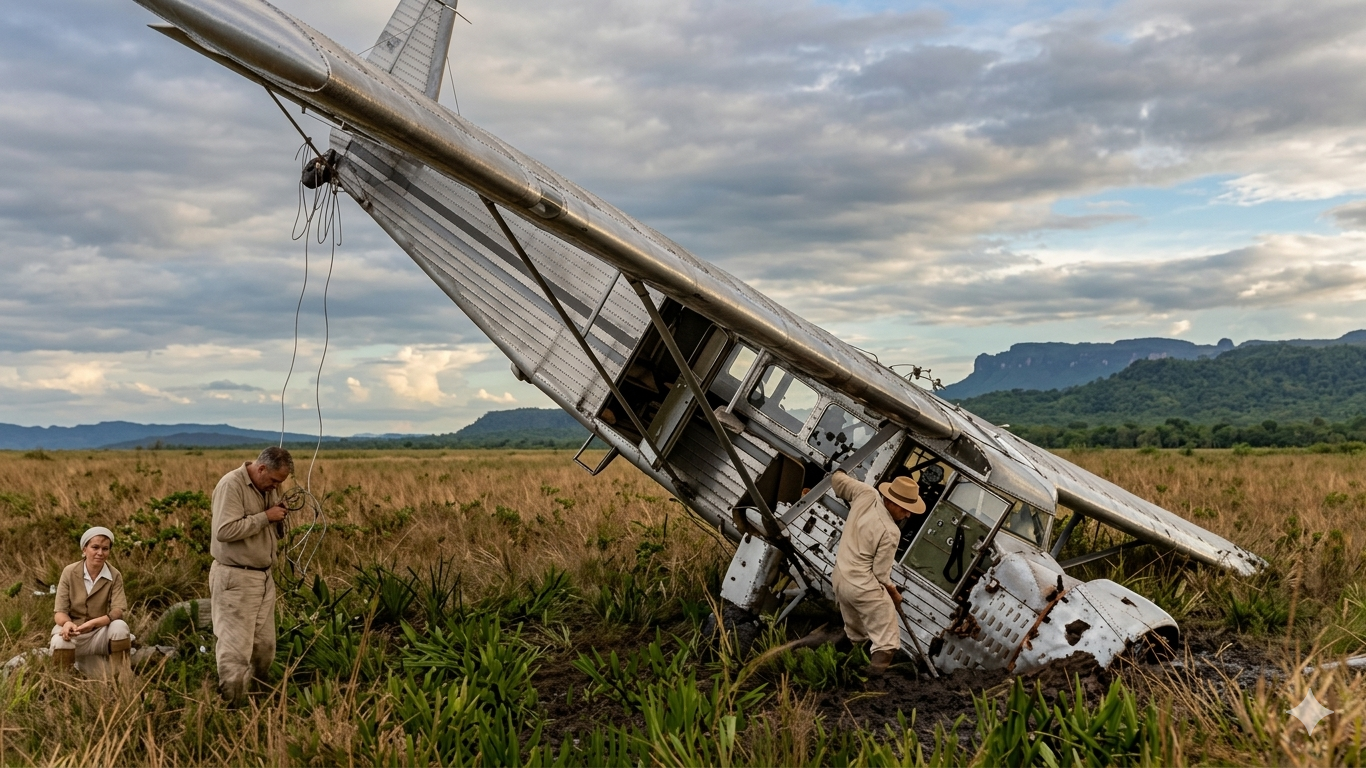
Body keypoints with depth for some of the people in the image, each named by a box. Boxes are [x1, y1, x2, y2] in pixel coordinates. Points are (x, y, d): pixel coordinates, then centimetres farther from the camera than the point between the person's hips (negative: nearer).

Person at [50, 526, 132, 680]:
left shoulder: (115, 576, -7)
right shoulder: (69, 572, -8)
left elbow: (118, 611, -17)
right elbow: (60, 612, -10)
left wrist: (93, 623, -37)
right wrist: (67, 623, -35)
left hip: (100, 632, 1)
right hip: (73, 632, -1)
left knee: (120, 626, -31)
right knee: (60, 641, -35)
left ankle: (122, 679, -18)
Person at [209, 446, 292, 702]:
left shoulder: (269, 488, 12)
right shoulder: (231, 485, -13)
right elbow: (224, 531, -24)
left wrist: (280, 519, -1)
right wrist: (265, 517, -19)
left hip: (264, 577, 8)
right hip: (235, 579, -8)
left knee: (265, 646, 9)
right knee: (236, 648, -6)